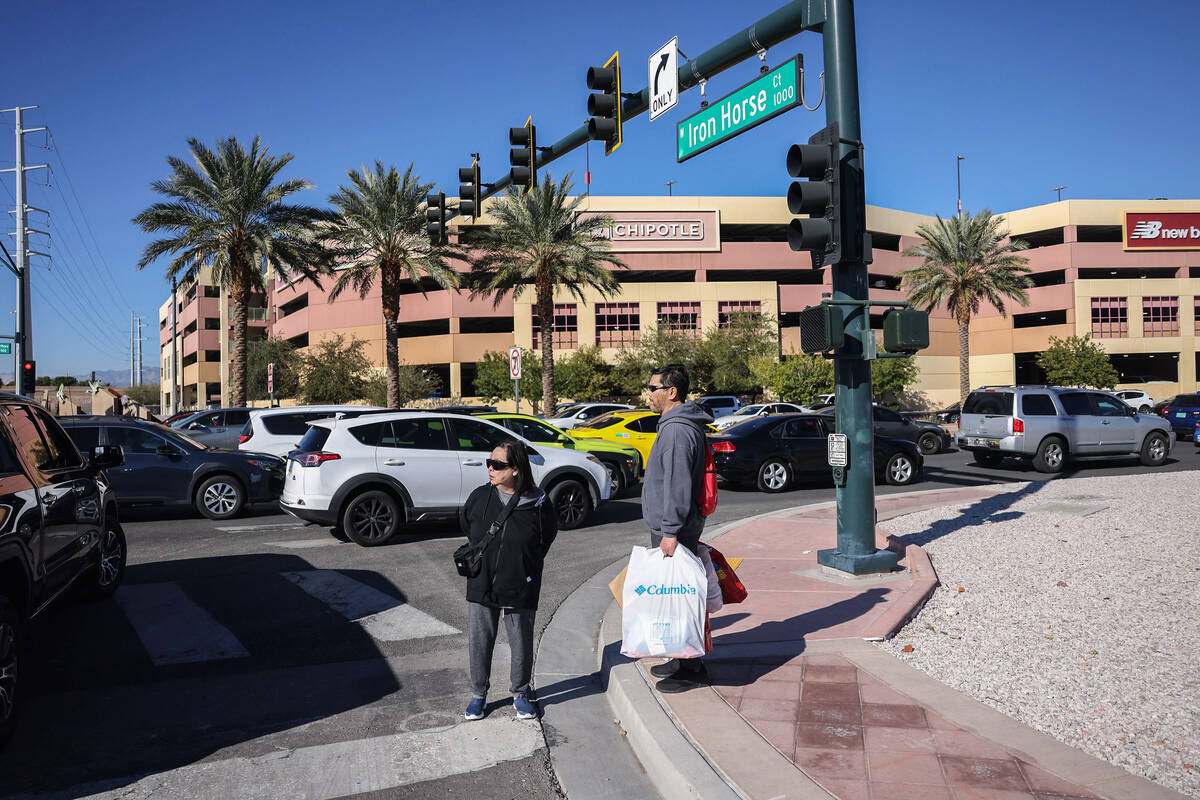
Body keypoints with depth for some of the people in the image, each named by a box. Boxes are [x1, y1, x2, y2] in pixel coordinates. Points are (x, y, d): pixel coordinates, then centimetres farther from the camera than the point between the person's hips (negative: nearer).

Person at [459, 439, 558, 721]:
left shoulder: (538, 504, -12)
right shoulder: (480, 497, -5)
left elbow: (547, 537, 6)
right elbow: (465, 526, 14)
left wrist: (525, 567, 8)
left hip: (520, 590, -2)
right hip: (481, 587, 2)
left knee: (521, 644, 12)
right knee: (478, 643, 11)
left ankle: (521, 693, 33)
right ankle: (478, 694, 31)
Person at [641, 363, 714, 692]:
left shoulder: (678, 430, -20)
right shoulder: (678, 424, 14)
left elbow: (678, 486, -24)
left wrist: (671, 532, -23)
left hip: (673, 531, -10)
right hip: (670, 527, 10)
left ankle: (691, 669, 7)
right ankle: (682, 658, 29)